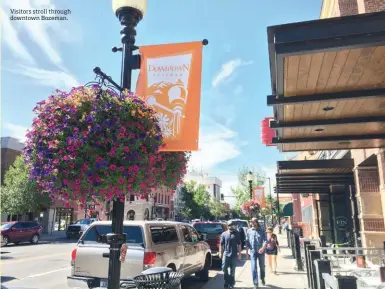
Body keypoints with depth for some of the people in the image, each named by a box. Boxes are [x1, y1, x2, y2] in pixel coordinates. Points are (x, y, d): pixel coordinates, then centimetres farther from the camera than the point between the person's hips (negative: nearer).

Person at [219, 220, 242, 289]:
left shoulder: (236, 234, 3)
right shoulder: (224, 234, 2)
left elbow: (239, 244, 4)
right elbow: (221, 244, 4)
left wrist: (239, 253, 1)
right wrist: (220, 253, 0)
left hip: (234, 254, 0)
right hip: (226, 254, 0)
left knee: (232, 270, 8)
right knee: (224, 268, -2)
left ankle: (231, 283, 21)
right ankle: (227, 281, 19)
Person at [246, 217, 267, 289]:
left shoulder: (262, 231, -1)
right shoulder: (249, 231, 3)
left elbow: (265, 240, -11)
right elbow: (247, 242, 6)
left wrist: (263, 248, -29)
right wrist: (247, 252, 4)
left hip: (261, 251, 0)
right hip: (252, 251, 0)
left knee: (262, 267, 15)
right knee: (253, 268, -5)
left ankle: (262, 279, 40)